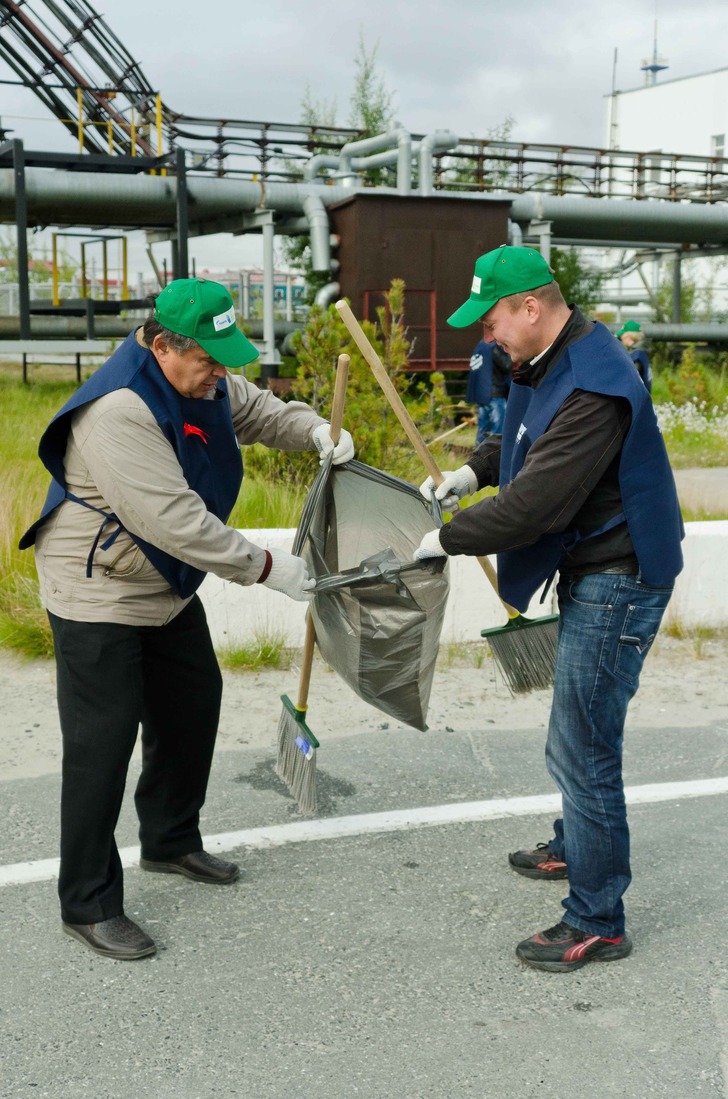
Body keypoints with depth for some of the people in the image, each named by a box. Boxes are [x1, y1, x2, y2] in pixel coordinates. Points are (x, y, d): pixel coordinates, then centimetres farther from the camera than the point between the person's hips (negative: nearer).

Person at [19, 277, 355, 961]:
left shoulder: (205, 382, -1)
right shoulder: (120, 410, -31)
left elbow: (256, 410, 18)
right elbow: (172, 520, -35)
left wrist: (315, 431, -3)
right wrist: (265, 568, -29)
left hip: (166, 586, 10)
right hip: (98, 594, -10)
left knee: (193, 704, 19)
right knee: (102, 745, -6)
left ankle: (171, 841, 39)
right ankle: (88, 905, 7)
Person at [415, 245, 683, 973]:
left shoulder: (592, 390, -27)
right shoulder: (552, 361, 7)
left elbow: (533, 505, -30)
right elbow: (528, 438, 25)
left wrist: (446, 539, -18)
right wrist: (472, 470, 8)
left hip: (616, 582, -11)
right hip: (591, 572, 11)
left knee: (582, 749, -5)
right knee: (578, 737, 25)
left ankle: (598, 923, 8)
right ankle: (574, 849, 46)